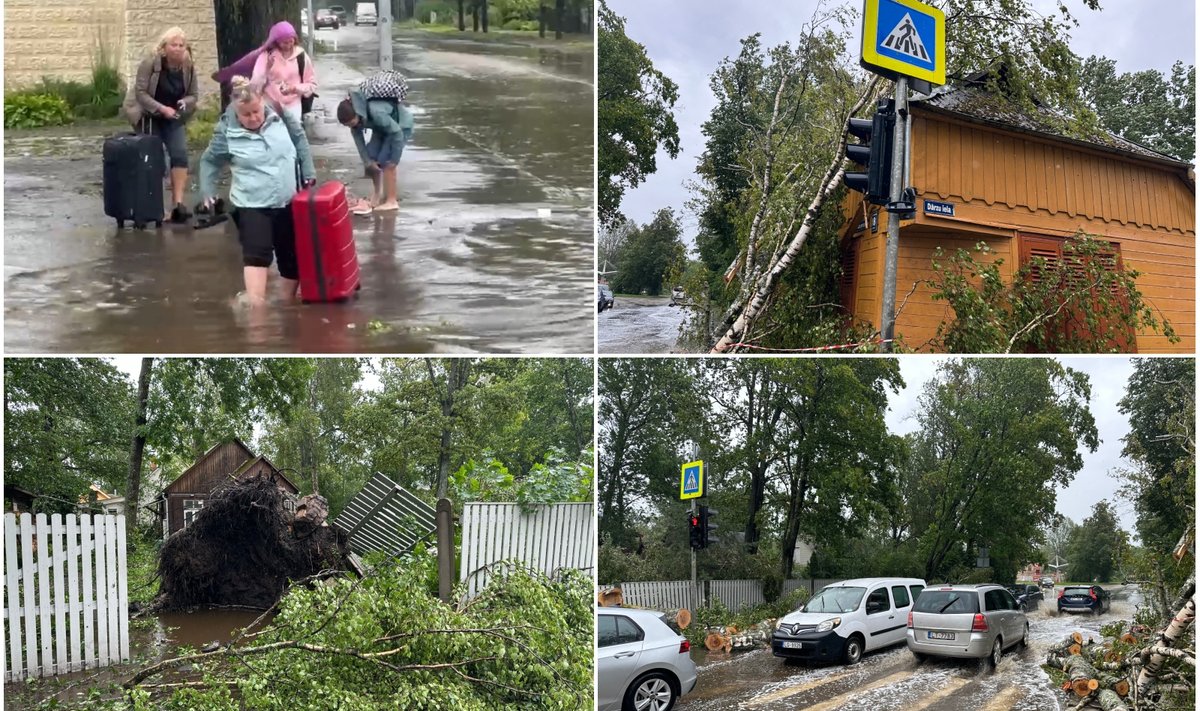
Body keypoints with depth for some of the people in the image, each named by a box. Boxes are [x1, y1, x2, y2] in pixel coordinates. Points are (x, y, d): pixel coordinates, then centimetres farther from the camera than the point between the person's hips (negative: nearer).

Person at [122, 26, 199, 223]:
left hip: (174, 118, 3)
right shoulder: (150, 63, -19)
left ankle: (178, 203, -16)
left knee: (180, 154, -14)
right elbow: (140, 93, -20)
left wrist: (185, 102, -21)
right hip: (149, 116, -3)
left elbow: (193, 95, 2)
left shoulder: (189, 67, -7)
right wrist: (162, 108, -30)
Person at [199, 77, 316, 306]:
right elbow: (209, 161, 3)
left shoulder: (278, 115, -6)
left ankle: (289, 302, 30)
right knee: (256, 254, -20)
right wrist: (207, 191, -7)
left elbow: (300, 139, 10)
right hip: (251, 205, -4)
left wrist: (309, 173, 10)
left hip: (287, 202, 4)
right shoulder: (227, 133, -12)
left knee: (291, 255, 12)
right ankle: (255, 306, -24)